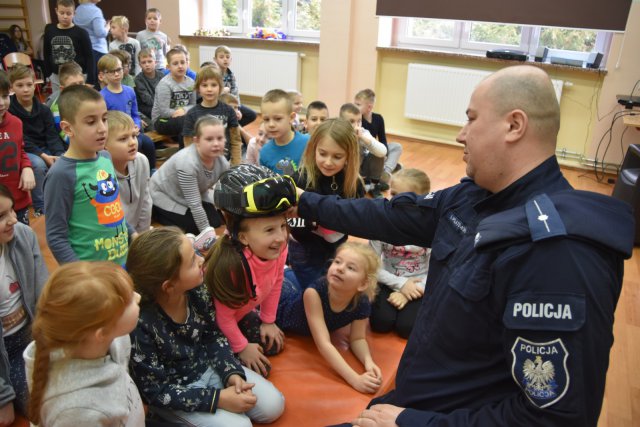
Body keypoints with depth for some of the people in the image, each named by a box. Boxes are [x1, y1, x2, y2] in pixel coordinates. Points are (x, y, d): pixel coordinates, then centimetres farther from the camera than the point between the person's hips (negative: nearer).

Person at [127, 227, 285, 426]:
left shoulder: (197, 290, -18)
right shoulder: (140, 325, -34)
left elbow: (213, 336, 0)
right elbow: (157, 392, -24)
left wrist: (232, 373, -16)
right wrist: (218, 399, -25)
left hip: (207, 366, 5)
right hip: (172, 393, -5)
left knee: (273, 405, -1)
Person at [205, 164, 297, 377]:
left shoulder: (278, 248, -23)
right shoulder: (231, 264, -43)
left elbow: (275, 283, -2)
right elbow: (223, 314, -26)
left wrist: (268, 321, 8)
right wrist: (241, 347, -12)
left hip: (241, 312, 7)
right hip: (210, 320, -6)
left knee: (274, 345, 12)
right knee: (259, 368, -8)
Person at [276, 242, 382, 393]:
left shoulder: (362, 304, -32)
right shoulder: (314, 292, -45)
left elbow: (357, 339, -17)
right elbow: (323, 344, -49)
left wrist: (368, 362, -37)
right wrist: (355, 379, -56)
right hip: (282, 303, -4)